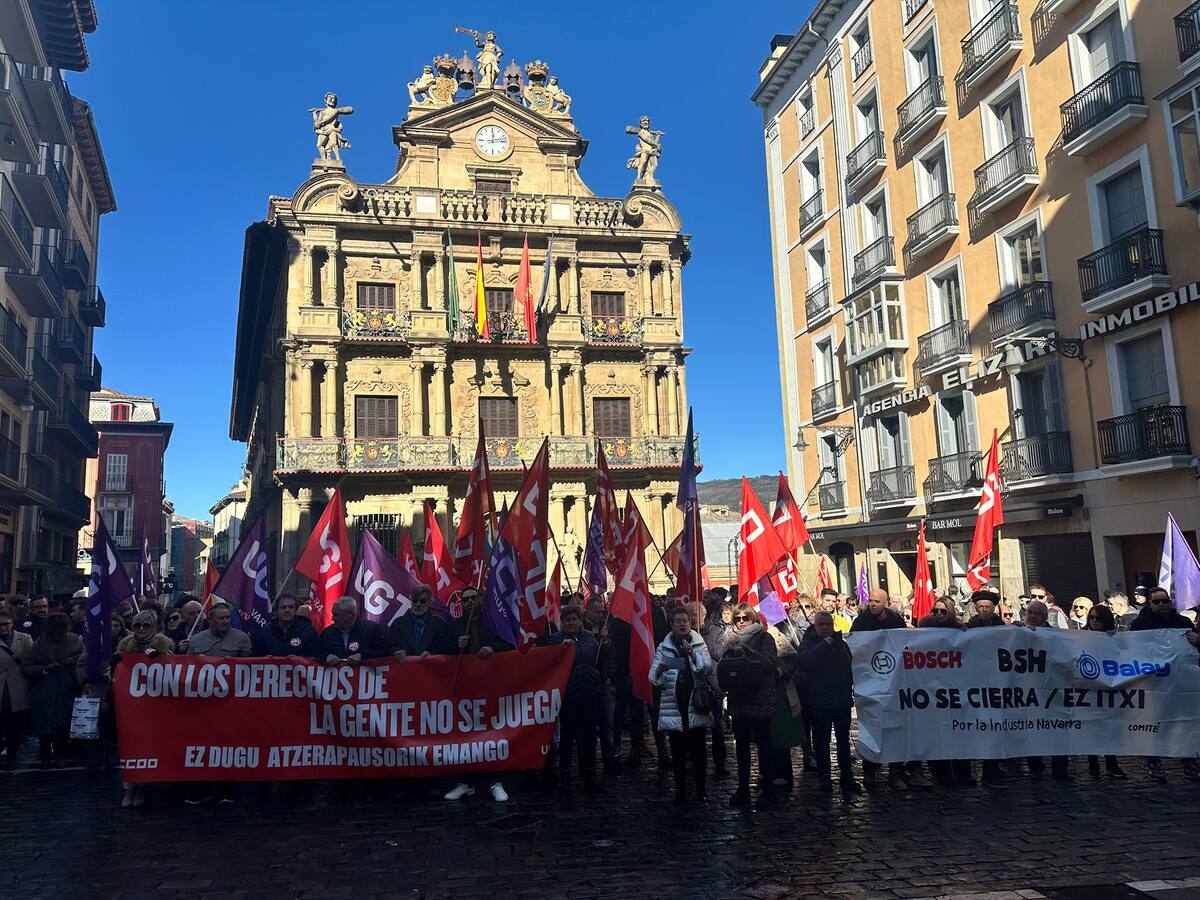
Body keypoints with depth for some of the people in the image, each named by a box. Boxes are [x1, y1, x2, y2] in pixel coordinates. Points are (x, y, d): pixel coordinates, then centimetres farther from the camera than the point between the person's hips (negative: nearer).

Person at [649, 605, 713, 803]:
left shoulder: (699, 644, 6)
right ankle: (680, 790, 12)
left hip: (696, 705, 0)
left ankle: (701, 789, 14)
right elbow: (654, 679, 0)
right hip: (673, 706, 0)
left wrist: (692, 653, -23)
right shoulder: (663, 648, 6)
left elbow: (706, 668, -8)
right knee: (678, 751, 3)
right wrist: (660, 669, -22)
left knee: (698, 750, 1)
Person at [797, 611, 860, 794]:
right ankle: (824, 776, 13)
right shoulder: (808, 644, -3)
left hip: (842, 700, 4)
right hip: (819, 702, -4)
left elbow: (850, 667, 13)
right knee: (821, 740, 4)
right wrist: (824, 645, -24)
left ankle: (847, 774, 18)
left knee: (844, 739, 10)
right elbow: (805, 661, -24)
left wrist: (850, 689, 3)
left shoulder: (841, 644, 10)